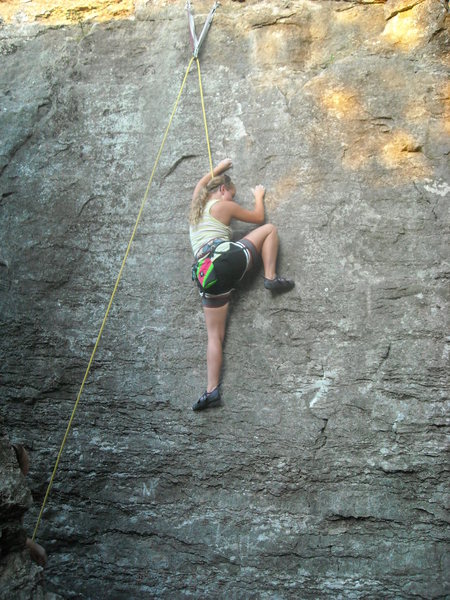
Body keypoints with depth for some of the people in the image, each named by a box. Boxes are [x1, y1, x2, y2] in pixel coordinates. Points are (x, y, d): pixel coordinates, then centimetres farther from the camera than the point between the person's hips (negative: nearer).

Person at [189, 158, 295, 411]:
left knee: (215, 335, 8)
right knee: (269, 229, 17)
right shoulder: (225, 206, 10)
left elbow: (201, 184, 49)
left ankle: (212, 390, -1)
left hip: (208, 274, 5)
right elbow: (258, 217, 23)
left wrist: (217, 169, 62)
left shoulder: (196, 206, 25)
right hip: (229, 259, -5)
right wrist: (259, 196, 41)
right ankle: (271, 277, 4)